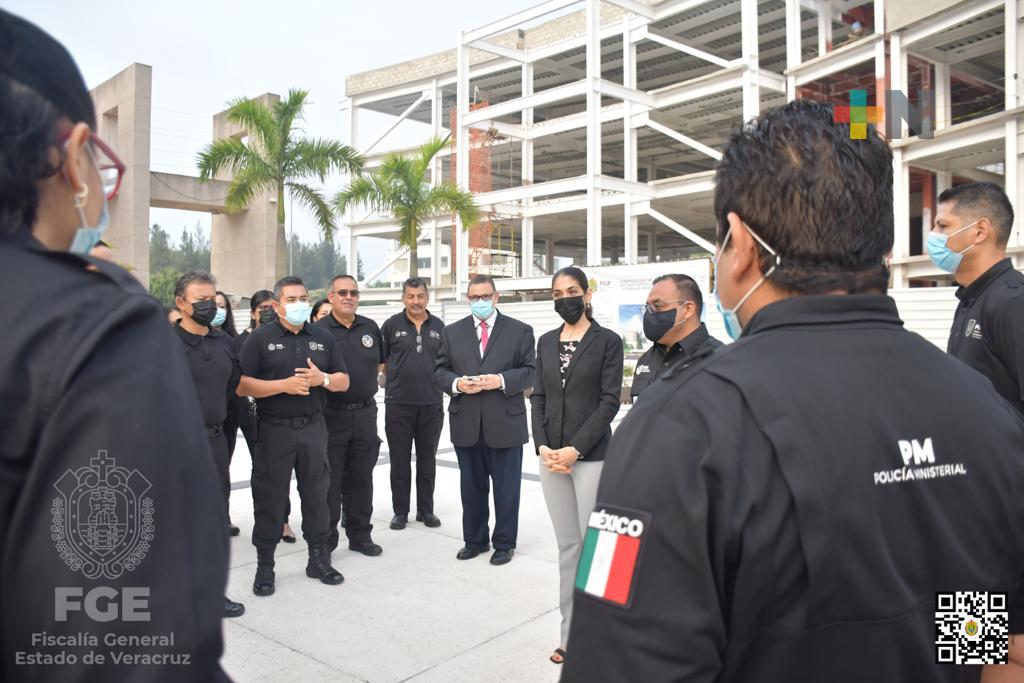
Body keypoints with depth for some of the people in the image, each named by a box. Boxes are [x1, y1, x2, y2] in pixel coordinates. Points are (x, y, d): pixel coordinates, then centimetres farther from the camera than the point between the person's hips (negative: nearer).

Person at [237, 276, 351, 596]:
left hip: (314, 428, 3)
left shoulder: (323, 337, 9)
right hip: (274, 429, -3)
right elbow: (242, 386, -9)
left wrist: (322, 378, -10)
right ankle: (264, 566, 18)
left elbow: (343, 381, 11)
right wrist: (284, 385, -18)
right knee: (269, 498, 4)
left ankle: (319, 559, 24)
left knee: (316, 494, 10)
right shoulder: (260, 338, -1)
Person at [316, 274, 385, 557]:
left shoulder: (371, 328, 7)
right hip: (330, 414, -4)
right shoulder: (318, 330, -7)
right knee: (329, 480, 5)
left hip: (364, 413, 4)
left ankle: (360, 534, 26)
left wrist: (366, 383, 8)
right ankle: (326, 539, 17)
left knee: (361, 477, 13)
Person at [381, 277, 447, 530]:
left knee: (427, 460, 10)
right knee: (400, 460, 6)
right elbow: (380, 360, 8)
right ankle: (400, 511, 18)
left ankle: (426, 509, 21)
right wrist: (390, 379, 3)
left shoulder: (438, 326, 6)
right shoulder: (392, 325, 1)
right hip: (398, 404, -2)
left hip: (432, 404, 2)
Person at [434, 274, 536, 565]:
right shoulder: (452, 332, 10)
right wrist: (456, 383, -14)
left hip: (505, 423, -2)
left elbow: (530, 371, -3)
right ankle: (475, 540, 29)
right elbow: (440, 371, 7)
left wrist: (501, 380, -19)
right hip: (466, 424, 3)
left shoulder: (520, 331, 2)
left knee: (506, 487, 7)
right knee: (471, 486, 14)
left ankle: (504, 544, 23)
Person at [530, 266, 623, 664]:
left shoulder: (607, 341, -3)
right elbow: (538, 398, 9)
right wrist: (542, 446, -5)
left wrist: (576, 449, -15)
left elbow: (610, 401, -8)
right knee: (567, 546, 11)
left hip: (591, 456, -4)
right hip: (551, 456, 4)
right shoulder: (546, 343, 11)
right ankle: (571, 635, 20)